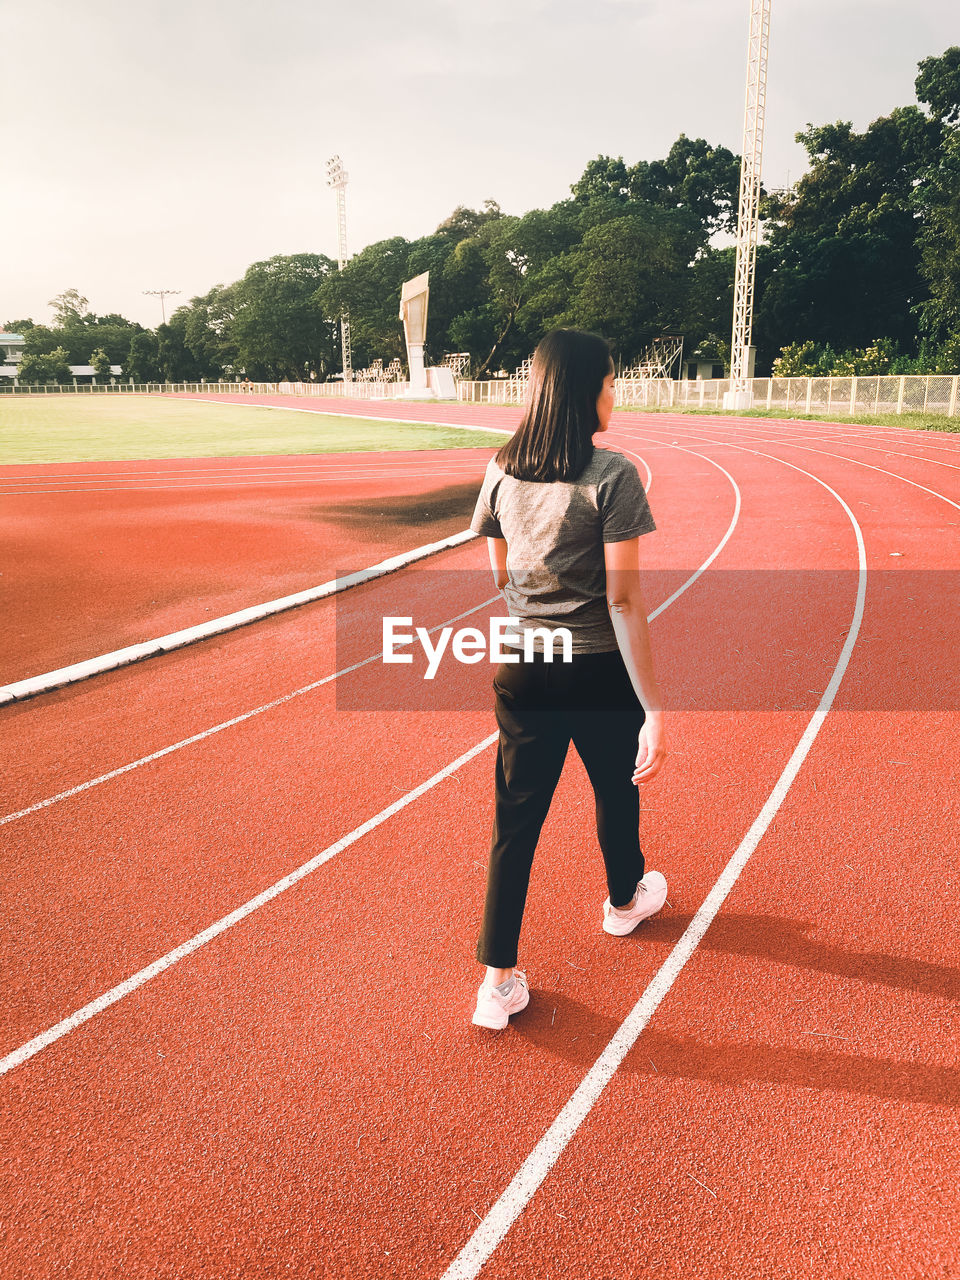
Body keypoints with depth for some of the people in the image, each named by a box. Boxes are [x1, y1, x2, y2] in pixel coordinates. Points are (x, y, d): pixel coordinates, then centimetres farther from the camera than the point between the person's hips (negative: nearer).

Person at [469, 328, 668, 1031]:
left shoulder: (501, 471, -1)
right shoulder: (612, 475, -17)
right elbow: (625, 601, -20)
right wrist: (655, 710, -17)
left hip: (523, 668, 4)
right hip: (600, 670, -3)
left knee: (515, 817, 9)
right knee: (616, 790, 23)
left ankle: (498, 979, 11)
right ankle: (625, 899, 50)